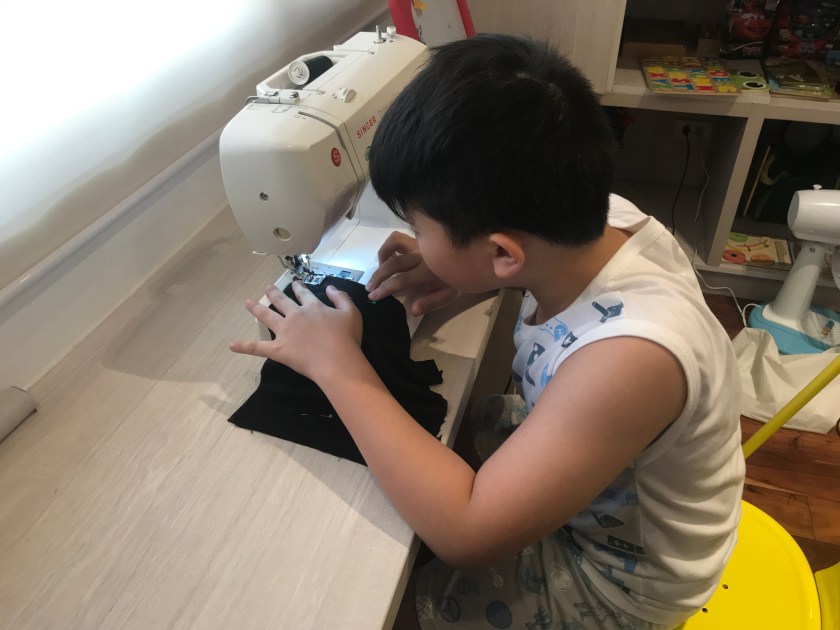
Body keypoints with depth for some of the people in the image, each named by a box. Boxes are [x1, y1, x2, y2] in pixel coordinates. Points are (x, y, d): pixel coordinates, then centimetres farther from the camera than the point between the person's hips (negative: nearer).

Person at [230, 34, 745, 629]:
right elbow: (529, 253, 5)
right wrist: (455, 268, -15)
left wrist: (336, 362, -32)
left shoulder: (631, 355, -43)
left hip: (618, 573, -5)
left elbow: (464, 532, -37)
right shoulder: (596, 217, -21)